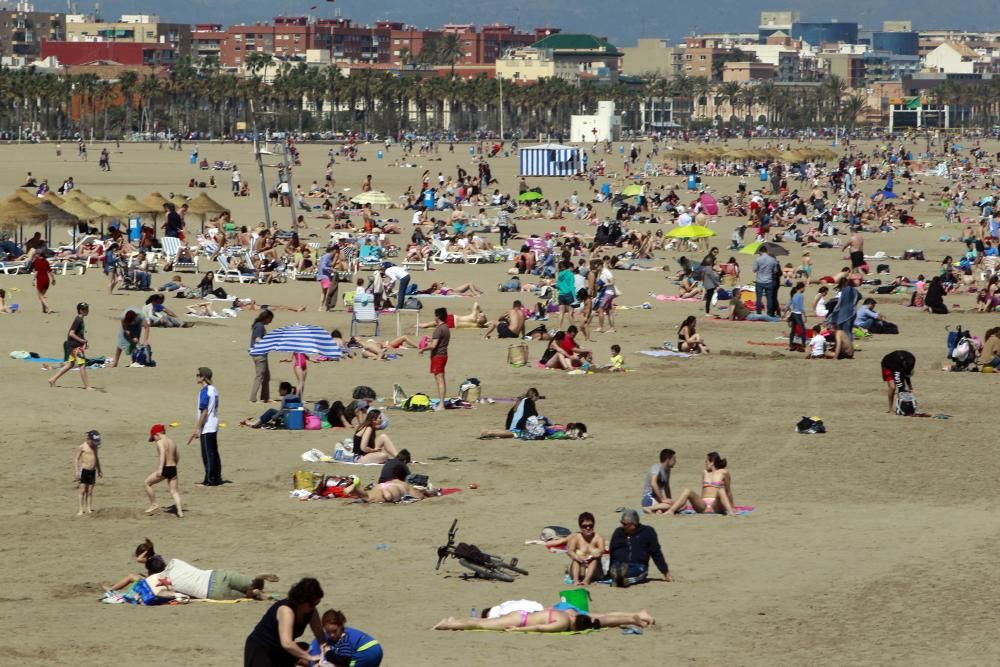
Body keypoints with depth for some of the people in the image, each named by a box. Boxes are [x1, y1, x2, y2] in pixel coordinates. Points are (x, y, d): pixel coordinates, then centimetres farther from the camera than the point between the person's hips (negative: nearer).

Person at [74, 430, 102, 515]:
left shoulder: (94, 447, 12)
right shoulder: (82, 447, -6)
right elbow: (77, 459, -6)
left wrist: (99, 470, 27)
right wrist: (77, 472, -12)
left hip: (92, 471, 5)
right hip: (84, 470, -5)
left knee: (90, 491, 6)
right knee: (83, 491, -5)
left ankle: (89, 509, 9)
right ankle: (81, 510, -2)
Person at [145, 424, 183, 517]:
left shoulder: (160, 442, -7)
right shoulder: (171, 442, 16)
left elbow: (162, 454, -23)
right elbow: (177, 458, 25)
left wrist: (160, 469, -29)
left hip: (164, 469, -7)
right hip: (173, 468, 7)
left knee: (147, 483, 12)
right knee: (174, 491, 8)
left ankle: (153, 504, 14)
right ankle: (180, 512, -4)